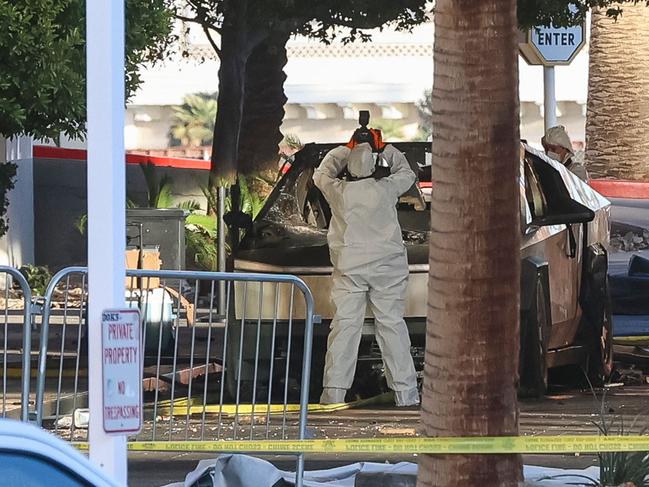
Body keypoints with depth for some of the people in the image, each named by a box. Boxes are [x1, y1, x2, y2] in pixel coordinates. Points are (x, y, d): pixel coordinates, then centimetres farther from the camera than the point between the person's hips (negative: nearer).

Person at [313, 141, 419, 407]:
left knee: (345, 324, -1)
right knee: (391, 323, 3)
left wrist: (345, 150, 29)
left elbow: (321, 174, 20)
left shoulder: (339, 192, -3)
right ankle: (404, 390, 3)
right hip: (387, 266, 0)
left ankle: (334, 390, -6)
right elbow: (406, 173, 17)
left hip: (349, 267, 0)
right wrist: (385, 150, 28)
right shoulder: (386, 189, -5)